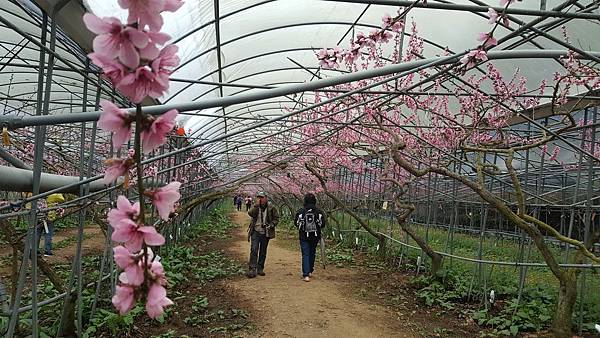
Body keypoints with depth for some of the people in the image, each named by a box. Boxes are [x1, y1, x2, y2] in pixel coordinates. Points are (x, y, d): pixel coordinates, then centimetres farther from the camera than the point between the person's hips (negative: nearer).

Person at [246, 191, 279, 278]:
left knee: (263, 252, 10)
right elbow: (250, 213, -17)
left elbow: (276, 218, 6)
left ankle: (260, 269, 22)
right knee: (254, 250, -11)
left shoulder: (271, 208, 1)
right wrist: (256, 205, -21)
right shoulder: (255, 207, 3)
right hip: (255, 232, -1)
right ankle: (252, 269, -10)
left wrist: (271, 225, -9)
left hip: (265, 233, 1)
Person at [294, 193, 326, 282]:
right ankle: (310, 271, 31)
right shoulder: (319, 212, -7)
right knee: (312, 254, 19)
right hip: (315, 237, 2)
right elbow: (323, 224, 0)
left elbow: (296, 223, 3)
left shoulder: (300, 211, -9)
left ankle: (306, 275, -10)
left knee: (305, 255, -1)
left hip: (304, 237, -2)